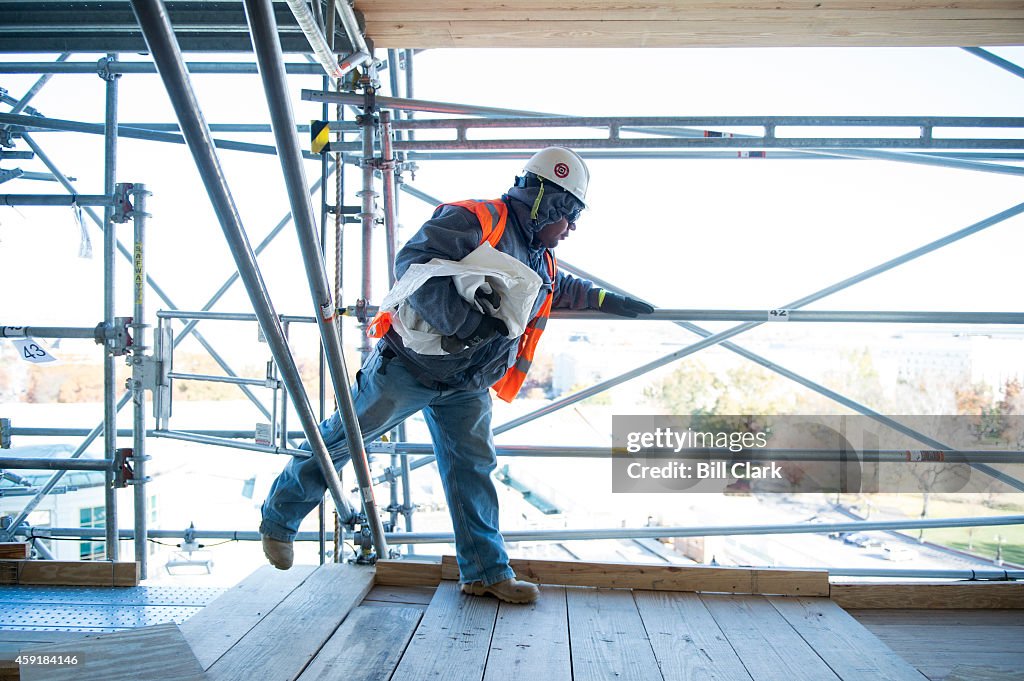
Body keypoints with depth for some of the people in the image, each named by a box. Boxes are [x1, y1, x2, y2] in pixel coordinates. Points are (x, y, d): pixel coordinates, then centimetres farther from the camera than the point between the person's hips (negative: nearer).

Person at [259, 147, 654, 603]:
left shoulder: (541, 261, 11)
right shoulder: (474, 220, -19)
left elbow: (562, 289, 33)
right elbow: (412, 263, -29)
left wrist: (611, 301, 26)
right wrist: (467, 322, -37)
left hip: (466, 387, 8)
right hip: (408, 365, -7)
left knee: (473, 469, 6)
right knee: (342, 439, 6)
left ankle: (485, 572, 14)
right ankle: (279, 518, 26)